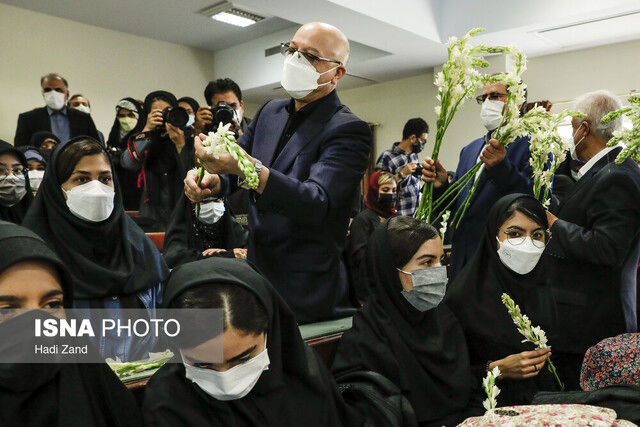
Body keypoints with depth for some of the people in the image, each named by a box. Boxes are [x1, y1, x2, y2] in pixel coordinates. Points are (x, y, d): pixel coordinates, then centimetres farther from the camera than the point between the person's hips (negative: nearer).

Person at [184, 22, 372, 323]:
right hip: (256, 274, 6)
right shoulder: (270, 112, 8)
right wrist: (213, 180, -9)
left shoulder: (348, 130, -14)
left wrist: (249, 167, -40)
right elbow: (236, 161, 16)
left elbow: (317, 204, -27)